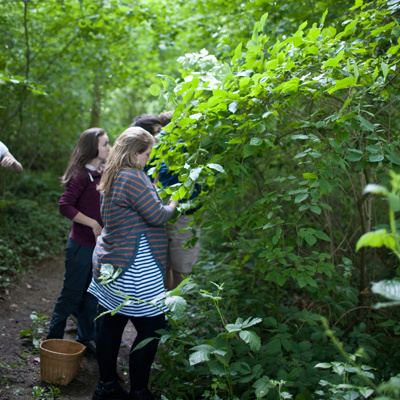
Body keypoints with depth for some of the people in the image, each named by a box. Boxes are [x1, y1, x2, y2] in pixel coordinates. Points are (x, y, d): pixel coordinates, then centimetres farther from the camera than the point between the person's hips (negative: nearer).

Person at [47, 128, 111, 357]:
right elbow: (65, 206, -21)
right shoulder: (82, 175, -15)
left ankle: (86, 339, 30)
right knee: (72, 294, 4)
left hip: (100, 244, 7)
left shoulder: (105, 173, 6)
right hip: (81, 245, -7)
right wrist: (93, 224, -20)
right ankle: (54, 339, 21)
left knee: (92, 296, 16)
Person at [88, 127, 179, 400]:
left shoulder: (114, 177, 13)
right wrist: (173, 204, 3)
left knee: (111, 326, 15)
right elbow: (158, 216, -15)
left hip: (109, 262, 10)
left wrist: (161, 203, 18)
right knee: (152, 329, 0)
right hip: (133, 268, -10)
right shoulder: (133, 178, -18)